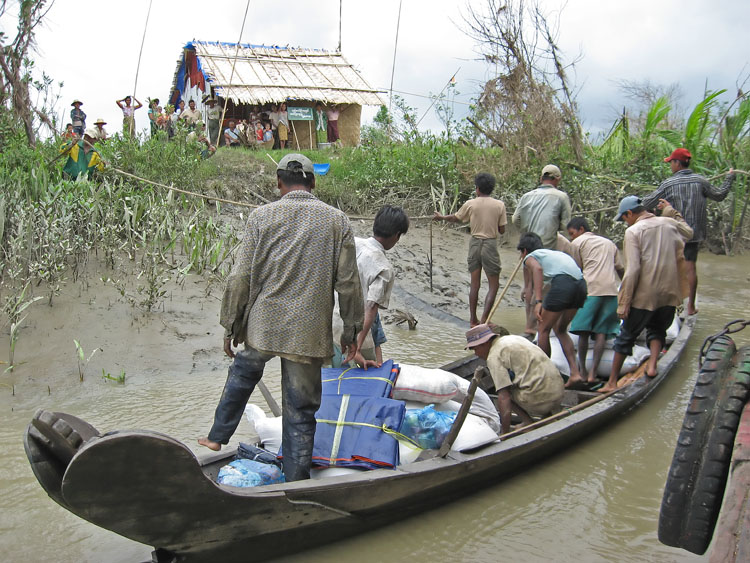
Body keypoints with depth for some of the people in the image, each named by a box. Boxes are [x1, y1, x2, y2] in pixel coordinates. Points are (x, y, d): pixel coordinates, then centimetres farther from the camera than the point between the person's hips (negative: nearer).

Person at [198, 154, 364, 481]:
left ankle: (218, 437, 40)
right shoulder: (337, 221, 0)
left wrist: (231, 326, 7)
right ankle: (296, 482, 16)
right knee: (301, 409, 8)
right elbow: (348, 283, 0)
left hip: (262, 324, 1)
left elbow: (241, 278, -3)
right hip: (310, 330, -1)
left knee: (243, 371, 30)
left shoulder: (262, 216, -2)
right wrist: (351, 331, 10)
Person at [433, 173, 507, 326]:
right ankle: (484, 320, -5)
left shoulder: (470, 204, -2)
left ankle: (473, 319, 18)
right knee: (494, 285, 5)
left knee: (474, 283, 13)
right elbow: (502, 230, -2)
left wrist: (441, 217, 34)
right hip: (490, 244, -2)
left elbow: (456, 218, 14)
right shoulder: (499, 205, -6)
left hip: (475, 243, 3)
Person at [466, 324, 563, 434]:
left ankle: (527, 422, -4)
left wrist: (505, 433, -11)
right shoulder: (511, 338, 19)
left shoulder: (494, 356, -7)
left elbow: (504, 396, -14)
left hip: (539, 398, -9)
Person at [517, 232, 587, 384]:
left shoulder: (530, 257, 16)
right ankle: (575, 373, 13)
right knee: (560, 329, 22)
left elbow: (537, 269, -9)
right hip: (581, 284, 7)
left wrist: (537, 301, -15)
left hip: (563, 283, -7)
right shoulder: (552, 252, 37)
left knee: (544, 330, 10)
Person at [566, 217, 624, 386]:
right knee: (601, 332, 2)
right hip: (612, 289, 4)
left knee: (583, 331, 3)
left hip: (591, 288, -4)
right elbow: (621, 269, 22)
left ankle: (582, 371, 3)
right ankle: (592, 373, -4)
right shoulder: (608, 243, 25)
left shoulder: (577, 243, 10)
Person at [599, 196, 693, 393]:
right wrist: (671, 212, 31)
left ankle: (612, 382, 15)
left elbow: (632, 269, -17)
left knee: (626, 336, 9)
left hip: (644, 295, -4)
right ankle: (652, 364, 0)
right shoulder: (670, 223, 7)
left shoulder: (633, 231, -9)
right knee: (657, 330, 24)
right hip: (669, 294, 4)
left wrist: (623, 302, -14)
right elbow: (689, 232, 32)